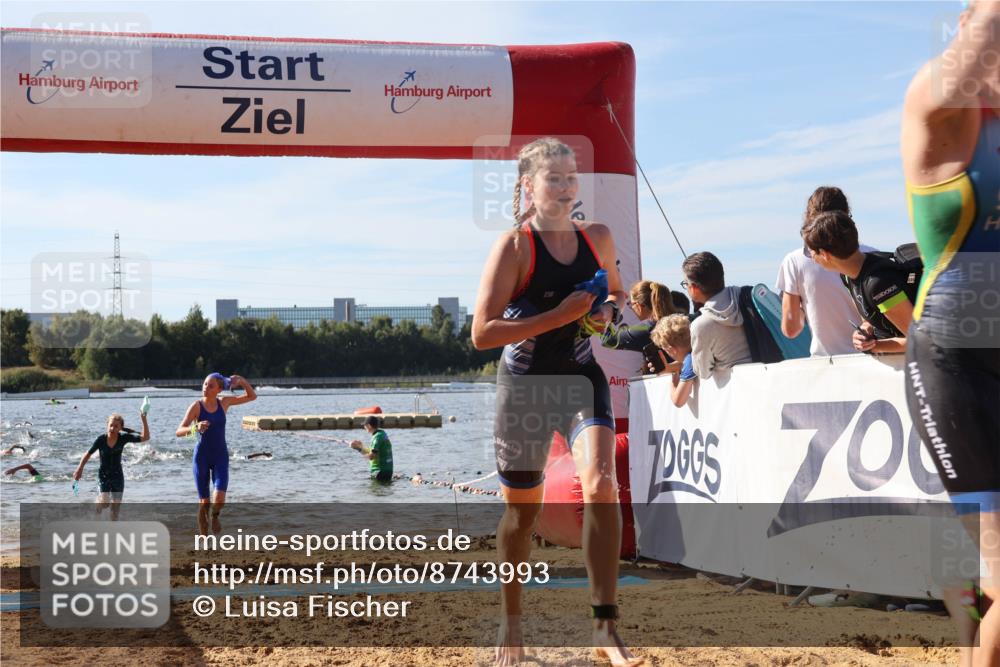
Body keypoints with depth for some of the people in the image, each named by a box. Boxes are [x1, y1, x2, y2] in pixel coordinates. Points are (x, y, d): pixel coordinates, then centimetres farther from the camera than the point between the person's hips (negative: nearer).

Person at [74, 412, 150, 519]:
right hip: (103, 475, -2)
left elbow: (145, 437, -13)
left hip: (117, 475, 2)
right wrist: (79, 469, -2)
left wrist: (144, 420, -24)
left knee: (116, 506, 4)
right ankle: (99, 500, 14)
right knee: (105, 502, -20)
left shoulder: (123, 438, -11)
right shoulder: (101, 439, -16)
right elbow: (88, 454, -3)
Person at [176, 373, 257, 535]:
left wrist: (242, 381, -4)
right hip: (201, 456, -2)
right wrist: (195, 428, -34)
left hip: (221, 456, 2)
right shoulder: (196, 406, -9)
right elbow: (179, 432, -15)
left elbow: (252, 396, 13)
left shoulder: (224, 402, 1)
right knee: (204, 502, 0)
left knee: (219, 500, -15)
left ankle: (214, 515, 20)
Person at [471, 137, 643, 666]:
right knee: (522, 509, 8)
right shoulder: (514, 246, -13)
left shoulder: (598, 239, 2)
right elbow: (482, 332, -19)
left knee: (601, 484, -21)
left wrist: (608, 311, -4)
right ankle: (510, 624, 29)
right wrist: (559, 315, -23)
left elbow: (617, 293, 21)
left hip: (581, 378, 3)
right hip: (525, 384, -3)